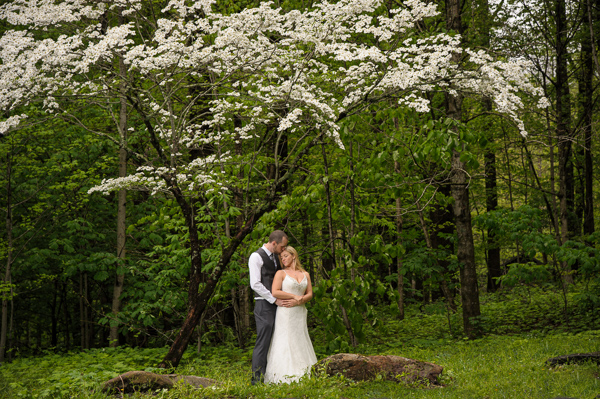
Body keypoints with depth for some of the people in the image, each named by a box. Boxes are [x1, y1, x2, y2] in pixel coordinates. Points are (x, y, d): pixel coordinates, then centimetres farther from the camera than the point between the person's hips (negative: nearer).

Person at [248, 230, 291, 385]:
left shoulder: (275, 257, 18)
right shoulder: (256, 257, -8)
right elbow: (255, 284, -14)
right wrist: (275, 300, -13)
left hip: (277, 304, 8)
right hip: (264, 305, -8)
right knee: (263, 342, -9)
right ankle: (256, 379, -5)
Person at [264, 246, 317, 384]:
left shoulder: (305, 274, 14)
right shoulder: (281, 273, 2)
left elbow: (309, 294, 9)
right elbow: (275, 292, -10)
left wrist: (299, 301, -10)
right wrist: (294, 296, -11)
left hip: (300, 312, 4)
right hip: (285, 313, -4)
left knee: (300, 343, 1)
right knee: (284, 344, -7)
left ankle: (303, 376, 3)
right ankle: (284, 377, -8)